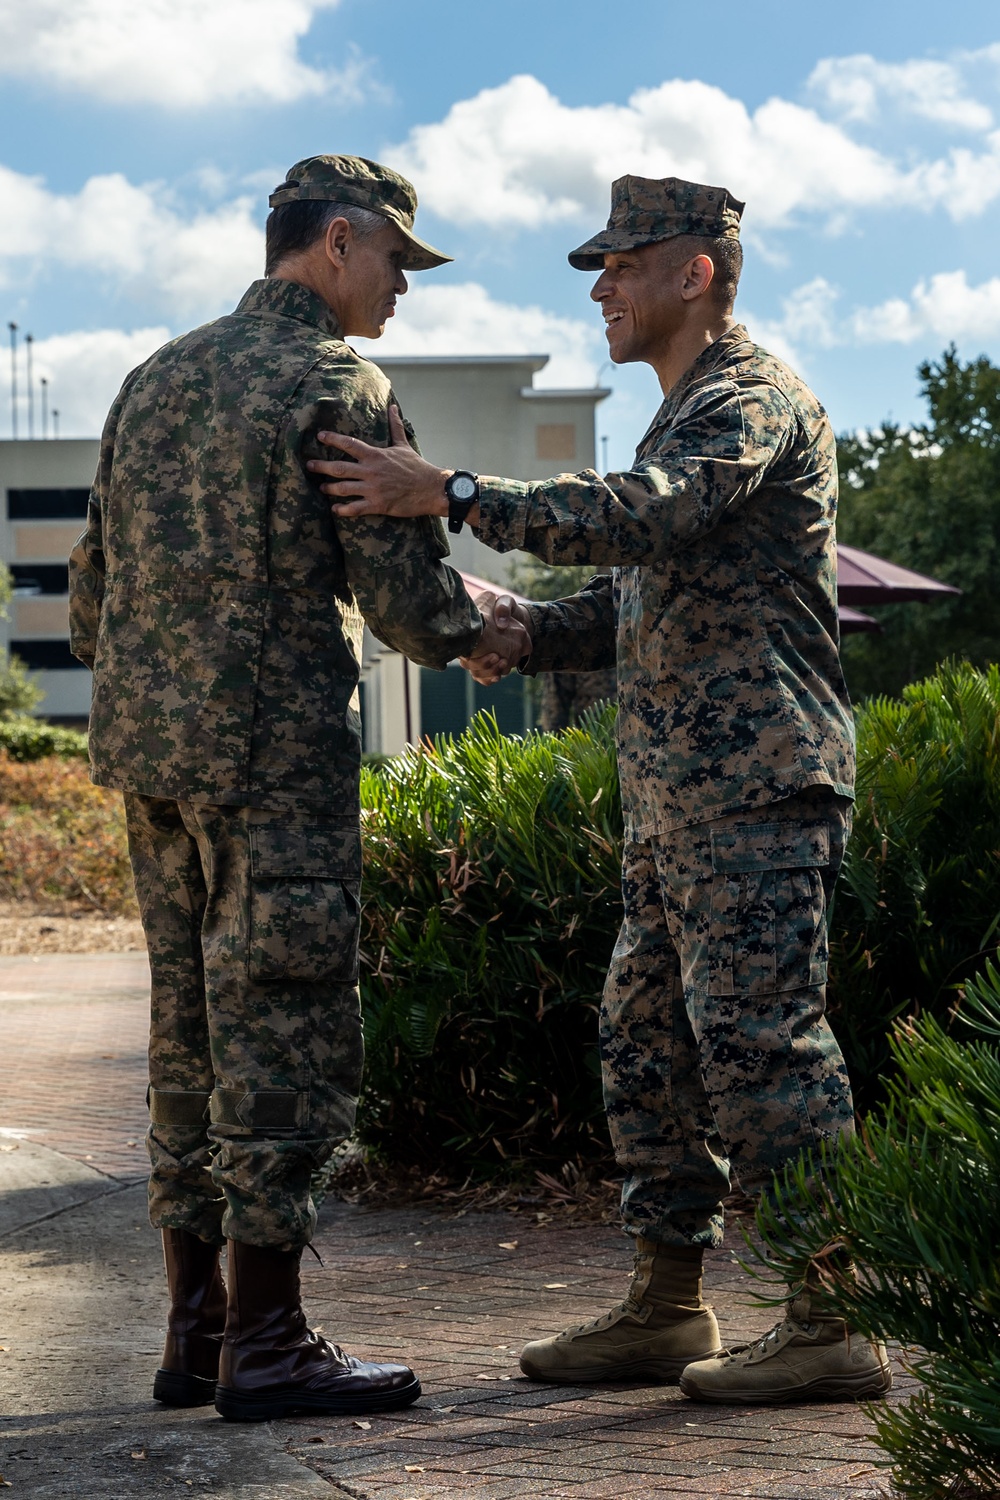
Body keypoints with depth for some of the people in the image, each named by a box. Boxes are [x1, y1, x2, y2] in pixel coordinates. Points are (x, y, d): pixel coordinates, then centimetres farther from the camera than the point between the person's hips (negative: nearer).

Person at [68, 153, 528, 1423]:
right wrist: (474, 624, 10)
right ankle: (265, 1344, -2)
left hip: (146, 747, 8)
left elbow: (91, 592, 18)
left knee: (194, 1037, 11)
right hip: (275, 748, -8)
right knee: (283, 1034, -4)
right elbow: (403, 594, -11)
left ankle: (196, 1332, 15)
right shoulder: (337, 382, -7)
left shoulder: (157, 377, 17)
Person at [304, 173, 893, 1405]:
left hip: (756, 792, -10)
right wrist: (524, 628, 6)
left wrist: (449, 495, -29)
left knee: (760, 1044, -10)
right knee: (649, 1040, 11)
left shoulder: (751, 400, -9)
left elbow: (638, 519, -27)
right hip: (675, 796, 10)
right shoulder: (686, 417, 23)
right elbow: (639, 598, 24)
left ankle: (834, 1325, -4)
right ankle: (665, 1311, 18)